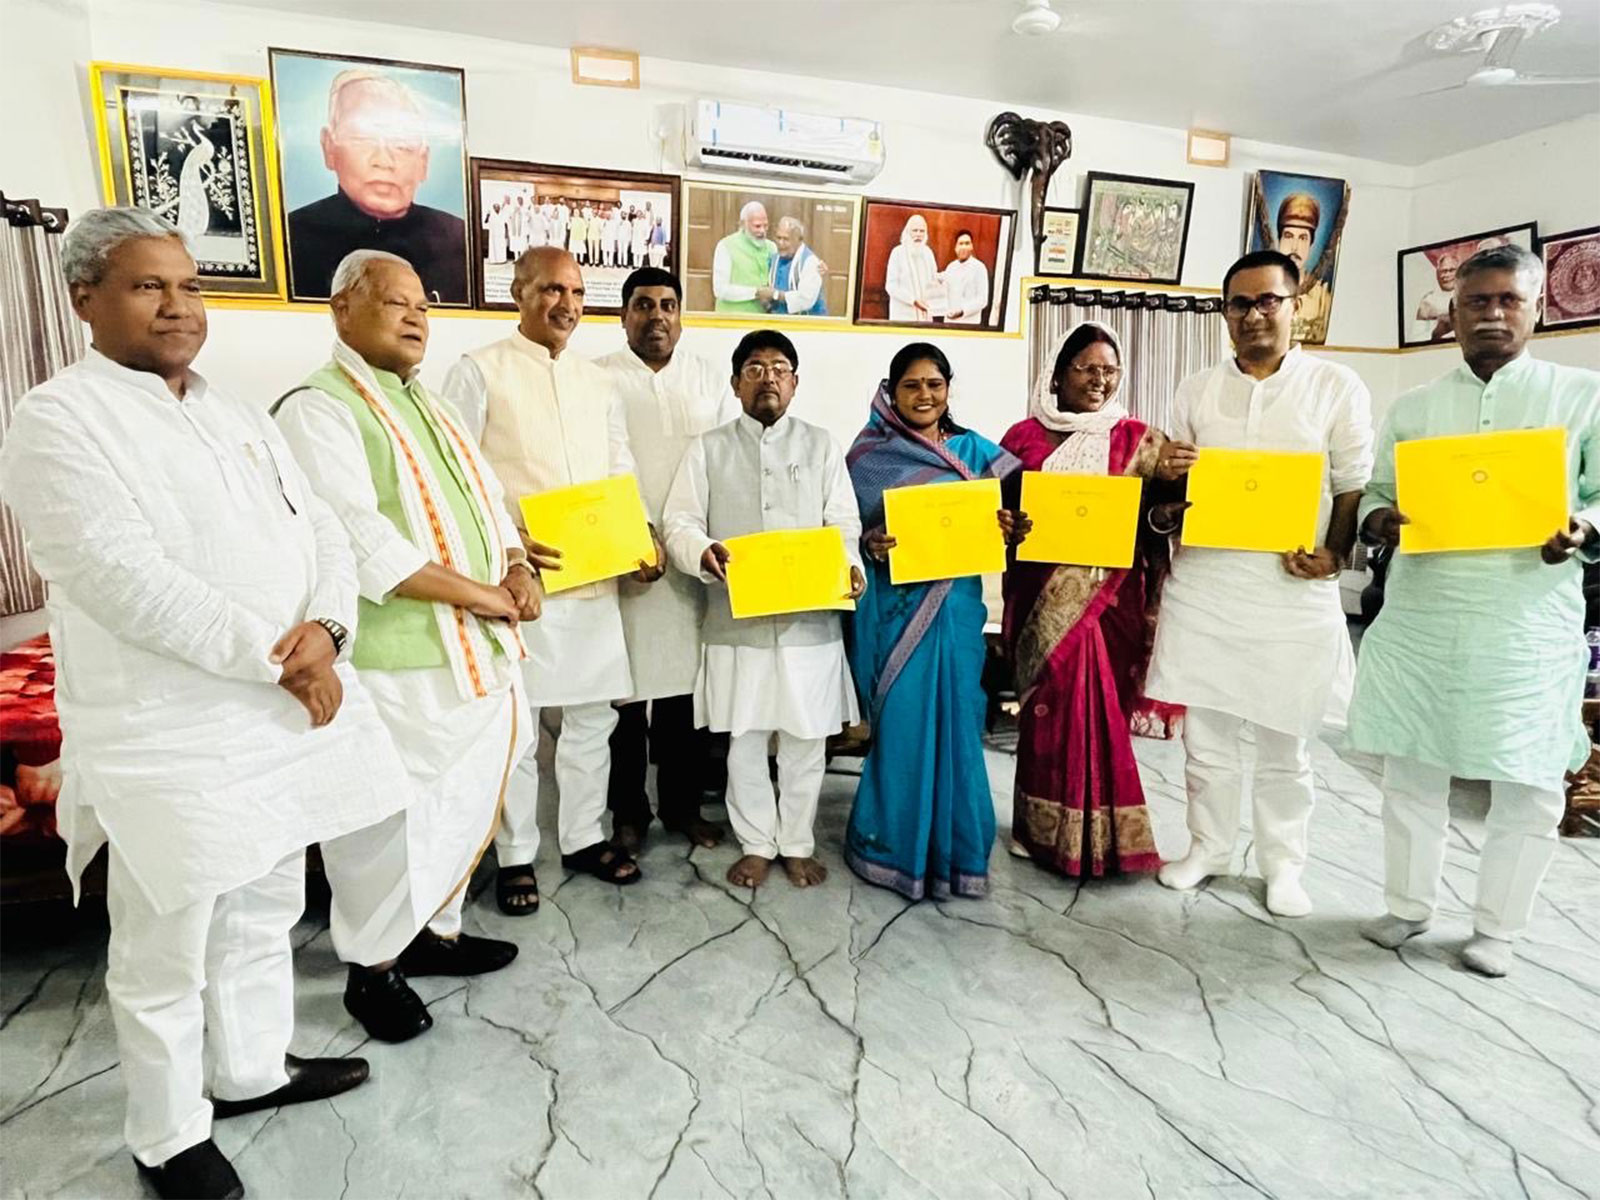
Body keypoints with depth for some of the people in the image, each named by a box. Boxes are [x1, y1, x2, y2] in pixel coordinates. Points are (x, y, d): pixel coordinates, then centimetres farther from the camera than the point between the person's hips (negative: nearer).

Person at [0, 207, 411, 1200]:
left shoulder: (242, 419, 13)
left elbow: (322, 531, 6)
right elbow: (127, 581, -20)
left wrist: (324, 631, -13)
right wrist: (277, 659, -19)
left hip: (287, 713, 7)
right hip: (168, 737, -7)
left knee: (265, 914, 21)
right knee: (166, 954, 8)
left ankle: (252, 1070, 42)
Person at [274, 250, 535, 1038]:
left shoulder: (431, 407, 17)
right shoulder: (317, 410, -11)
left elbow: (488, 498, 17)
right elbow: (363, 547, -22)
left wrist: (516, 568, -3)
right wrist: (480, 593, -16)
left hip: (479, 651, 8)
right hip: (397, 664, -8)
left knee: (466, 808, 17)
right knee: (391, 820, 4)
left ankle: (433, 930, 37)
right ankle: (372, 968, 25)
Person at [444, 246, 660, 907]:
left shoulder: (598, 383, 15)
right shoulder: (479, 372, -1)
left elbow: (623, 476, 16)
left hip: (595, 578, 5)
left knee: (593, 714, 12)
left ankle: (583, 838, 28)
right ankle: (515, 857, 20)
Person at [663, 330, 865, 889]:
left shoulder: (821, 446, 9)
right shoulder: (708, 449, 7)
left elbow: (844, 525, 6)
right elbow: (680, 523, 1)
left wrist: (849, 565, -15)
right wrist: (703, 553, -20)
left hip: (809, 620, 1)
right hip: (737, 619, 0)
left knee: (805, 740, 8)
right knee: (744, 740, 8)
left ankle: (798, 845, 27)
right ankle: (756, 845, 26)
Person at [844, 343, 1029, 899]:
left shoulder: (974, 451, 11)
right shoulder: (870, 454, 4)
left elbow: (998, 522, 10)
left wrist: (1012, 529, -12)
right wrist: (869, 544, -20)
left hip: (955, 606, 3)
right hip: (893, 608, -2)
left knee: (956, 722, 6)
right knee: (900, 724, 1)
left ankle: (955, 846, 22)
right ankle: (895, 844, 18)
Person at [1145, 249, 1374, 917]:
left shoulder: (1337, 387, 2)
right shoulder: (1196, 391, 10)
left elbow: (1356, 487, 2)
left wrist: (1335, 553, -13)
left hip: (1292, 588, -2)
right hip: (1204, 583, 2)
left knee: (1285, 738, 8)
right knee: (1205, 729, 10)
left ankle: (1282, 863, 25)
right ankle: (1209, 846, 27)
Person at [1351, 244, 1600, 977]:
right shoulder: (1412, 407, 11)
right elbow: (1375, 495, 12)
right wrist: (1380, 522, -10)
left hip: (1528, 625, -1)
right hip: (1419, 620, 2)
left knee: (1528, 784, 5)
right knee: (1412, 769, 11)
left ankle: (1497, 926, 24)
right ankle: (1409, 904, 28)